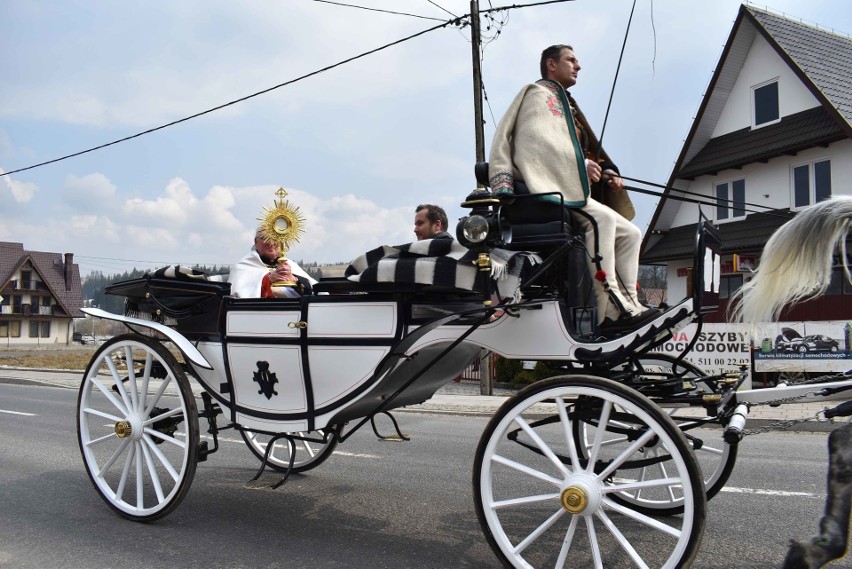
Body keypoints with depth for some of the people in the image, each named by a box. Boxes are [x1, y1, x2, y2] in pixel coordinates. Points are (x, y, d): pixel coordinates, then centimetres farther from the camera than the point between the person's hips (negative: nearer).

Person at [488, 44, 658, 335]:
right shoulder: (539, 94, 6)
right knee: (602, 218, -30)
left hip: (575, 190, 9)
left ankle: (628, 306, -9)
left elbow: (583, 150, 24)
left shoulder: (567, 105, 32)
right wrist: (580, 164, -23)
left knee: (630, 234, 0)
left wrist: (607, 173, 5)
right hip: (549, 190, -9)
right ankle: (608, 313, -33)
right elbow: (536, 138, -12)